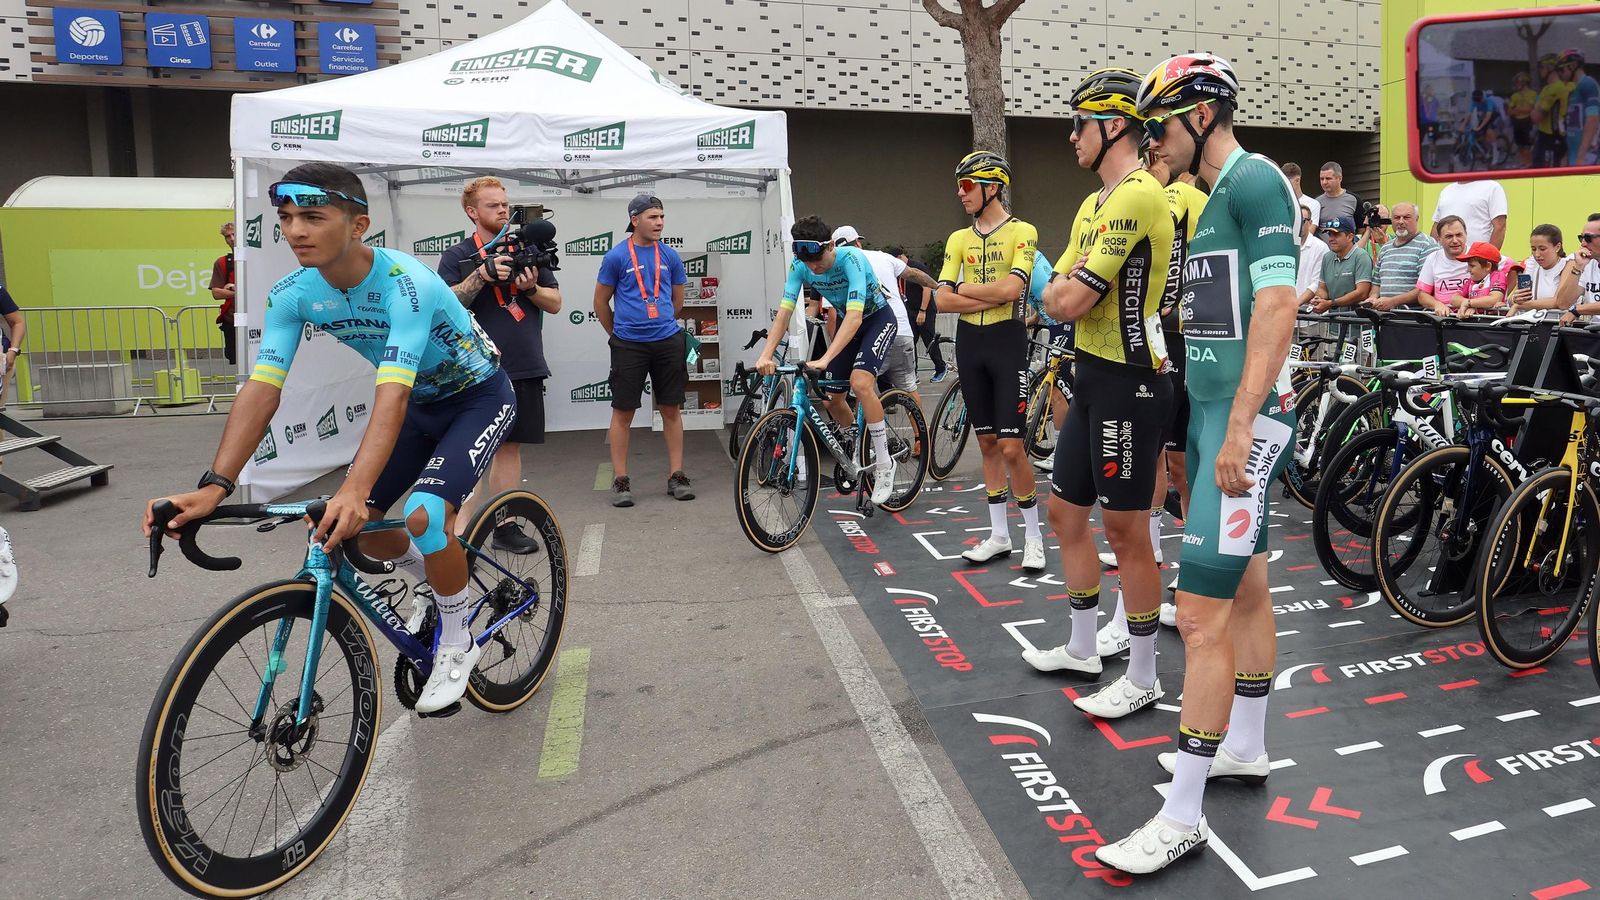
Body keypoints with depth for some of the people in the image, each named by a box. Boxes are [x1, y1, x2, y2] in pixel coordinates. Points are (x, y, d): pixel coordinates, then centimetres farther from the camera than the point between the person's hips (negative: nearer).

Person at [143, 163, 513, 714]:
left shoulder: (403, 282, -34)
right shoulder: (293, 294, -15)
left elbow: (391, 396, -44)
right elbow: (260, 392, -21)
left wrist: (355, 491, -56)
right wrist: (212, 488, -33)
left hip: (478, 396, -7)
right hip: (420, 402, 7)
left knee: (426, 515, -27)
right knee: (349, 524, -2)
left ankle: (457, 642, -1)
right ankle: (443, 584, 27)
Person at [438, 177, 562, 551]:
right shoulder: (457, 256, 2)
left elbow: (555, 302, 13)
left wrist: (530, 286, -8)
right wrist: (482, 275, -20)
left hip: (526, 369, 4)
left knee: (510, 447, 9)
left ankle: (505, 525, 17)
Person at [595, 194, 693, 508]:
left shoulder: (670, 256, 6)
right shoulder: (616, 256, -3)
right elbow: (601, 303, 5)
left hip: (667, 341, 3)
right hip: (628, 346, -3)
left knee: (671, 409, 6)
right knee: (623, 411, 1)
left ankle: (676, 476, 13)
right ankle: (620, 480, 9)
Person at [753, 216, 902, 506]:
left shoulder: (851, 259, -34)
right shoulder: (800, 266, -18)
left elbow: (855, 316, -43)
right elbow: (784, 311, -21)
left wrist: (824, 359, -53)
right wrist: (766, 355, -37)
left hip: (878, 319, -6)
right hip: (848, 322, 7)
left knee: (860, 382, -30)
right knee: (832, 398, 4)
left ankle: (884, 463, -17)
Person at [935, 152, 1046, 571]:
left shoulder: (1022, 232, -6)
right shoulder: (958, 239, 9)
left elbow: (1011, 288, -20)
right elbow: (943, 300, -1)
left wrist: (964, 288, -6)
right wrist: (993, 296, -12)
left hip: (1007, 341, -5)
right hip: (969, 343, 5)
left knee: (1011, 447, -9)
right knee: (987, 443, 10)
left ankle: (1033, 536, 7)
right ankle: (999, 535, 18)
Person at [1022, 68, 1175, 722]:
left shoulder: (1138, 195, -17)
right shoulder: (1094, 204, 17)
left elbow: (1071, 302, -22)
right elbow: (1053, 296, 12)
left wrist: (1069, 285, -1)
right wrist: (1070, 284, -8)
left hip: (1129, 385, -10)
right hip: (1093, 378, 10)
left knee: (1125, 528, -2)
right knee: (1065, 509, 16)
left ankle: (1142, 678, 14)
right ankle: (1083, 647, 32)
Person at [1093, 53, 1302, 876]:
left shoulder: (1255, 179, -11)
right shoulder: (1213, 196, 18)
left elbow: (1277, 308, -20)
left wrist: (1239, 427, -24)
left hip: (1248, 412, -10)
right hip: (1211, 406, 10)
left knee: (1200, 613, -11)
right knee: (1245, 587, 17)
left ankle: (1182, 816, -3)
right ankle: (1245, 747, 31)